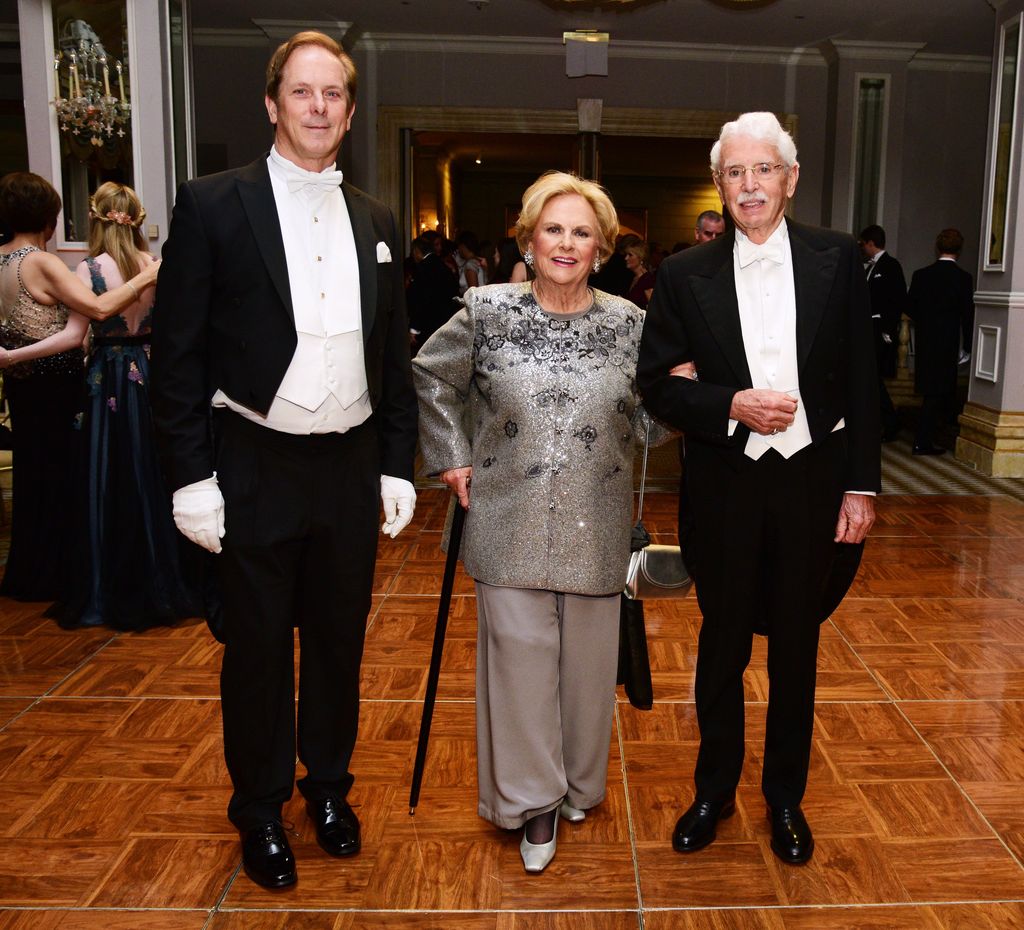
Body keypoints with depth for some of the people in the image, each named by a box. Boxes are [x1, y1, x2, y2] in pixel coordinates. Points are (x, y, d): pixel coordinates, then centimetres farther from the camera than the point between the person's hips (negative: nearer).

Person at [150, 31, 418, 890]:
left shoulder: (376, 222, 9)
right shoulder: (213, 205, -4)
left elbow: (395, 353, 11)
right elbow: (178, 350, -6)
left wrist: (398, 464, 7)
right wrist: (191, 476, -10)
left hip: (352, 468, 4)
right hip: (255, 469, -3)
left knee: (339, 638, 16)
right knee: (257, 648, 10)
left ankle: (329, 785, 37)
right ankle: (260, 812, 30)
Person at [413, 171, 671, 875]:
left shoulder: (629, 323, 1)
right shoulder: (488, 311, -2)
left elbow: (646, 426, 8)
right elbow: (431, 376, 11)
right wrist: (452, 456, 6)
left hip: (596, 527, 2)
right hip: (511, 523, -1)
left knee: (587, 655, 13)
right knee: (520, 651, 4)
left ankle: (578, 783, 36)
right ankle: (532, 798, 23)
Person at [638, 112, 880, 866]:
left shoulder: (838, 259, -1)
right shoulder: (686, 275, -3)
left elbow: (861, 381, 0)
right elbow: (656, 384, -2)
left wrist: (862, 486, -2)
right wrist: (734, 405, -17)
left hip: (812, 479, 1)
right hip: (725, 484, 0)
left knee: (796, 644, 14)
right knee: (723, 642, 13)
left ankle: (786, 797, 33)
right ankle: (714, 790, 33)